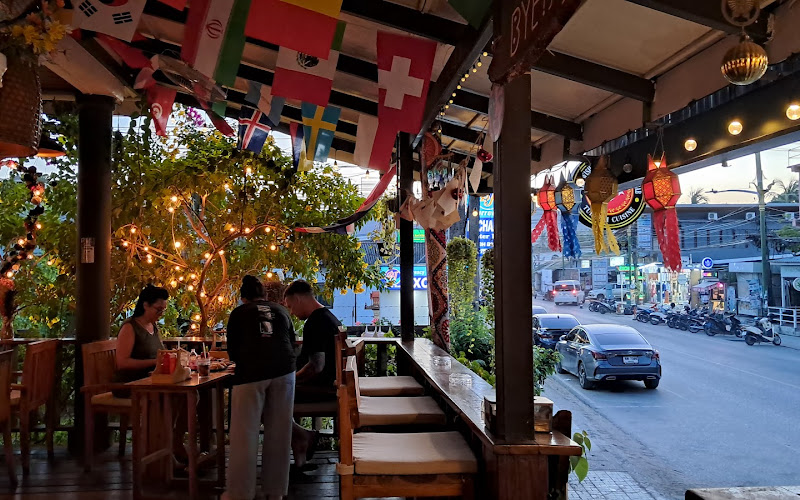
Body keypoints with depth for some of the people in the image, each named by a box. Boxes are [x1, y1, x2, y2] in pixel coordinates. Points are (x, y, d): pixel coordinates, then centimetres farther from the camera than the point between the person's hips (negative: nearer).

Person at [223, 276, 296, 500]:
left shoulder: (239, 313, 13)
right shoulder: (281, 310, 20)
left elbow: (233, 351, 15)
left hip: (251, 372, -2)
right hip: (284, 370, 3)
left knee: (244, 433, 4)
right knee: (278, 433, 9)